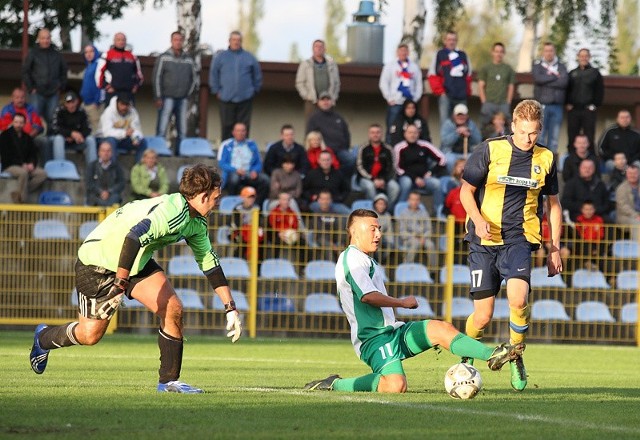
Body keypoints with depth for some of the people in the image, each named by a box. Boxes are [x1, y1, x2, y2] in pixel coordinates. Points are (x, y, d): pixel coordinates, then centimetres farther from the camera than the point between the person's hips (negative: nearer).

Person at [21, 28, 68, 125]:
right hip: (37, 94, -3)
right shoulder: (33, 54, 2)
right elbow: (25, 72, 2)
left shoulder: (57, 55, 11)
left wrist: (61, 87, 9)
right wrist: (31, 88, -4)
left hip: (53, 94, 3)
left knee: (51, 119, 3)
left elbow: (63, 72, 18)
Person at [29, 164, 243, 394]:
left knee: (173, 311, -9)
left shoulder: (196, 222, -1)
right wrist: (119, 286, -45)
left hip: (137, 262, 8)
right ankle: (43, 338, 32)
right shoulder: (173, 211, -32)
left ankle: (169, 380, 2)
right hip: (97, 262, -8)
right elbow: (133, 237, -44)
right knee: (90, 335, 1)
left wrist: (230, 307, 8)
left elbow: (209, 262, 10)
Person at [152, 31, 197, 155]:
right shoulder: (164, 58, -1)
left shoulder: (188, 59, 10)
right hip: (167, 98, -4)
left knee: (182, 129, 4)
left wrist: (188, 93, 7)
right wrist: (158, 97, -7)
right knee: (162, 128, -8)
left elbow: (194, 78, 17)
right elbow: (157, 77, -3)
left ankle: (180, 151, 10)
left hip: (183, 99, 4)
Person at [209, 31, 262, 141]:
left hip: (245, 98, 1)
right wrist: (216, 91, 2)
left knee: (244, 127, 0)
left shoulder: (249, 58, 8)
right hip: (226, 98, -1)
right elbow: (213, 74, 7)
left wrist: (255, 90, 11)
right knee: (226, 126, 1)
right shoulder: (221, 57, 6)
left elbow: (257, 75, 16)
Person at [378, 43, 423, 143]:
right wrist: (389, 98, -6)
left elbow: (419, 84, 14)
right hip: (395, 103, -3)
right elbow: (383, 83, 1)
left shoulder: (414, 67, 13)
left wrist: (415, 98, 1)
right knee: (391, 129, -6)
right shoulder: (390, 65, 5)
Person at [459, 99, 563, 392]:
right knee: (483, 316, -3)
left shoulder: (545, 159, 7)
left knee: (518, 299, -25)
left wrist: (555, 248, 14)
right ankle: (465, 360, 28)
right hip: (484, 240, -1)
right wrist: (478, 220, -16)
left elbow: (553, 204, 18)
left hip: (519, 238, 1)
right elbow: (466, 191, 3)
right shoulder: (489, 150, -2)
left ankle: (516, 357, 0)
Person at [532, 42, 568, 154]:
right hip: (542, 105, -2)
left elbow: (564, 82, -5)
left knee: (554, 136, 3)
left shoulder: (561, 67, 13)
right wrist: (555, 77, -2)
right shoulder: (537, 65, 8)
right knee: (540, 135, -6)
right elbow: (538, 78, -11)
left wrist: (547, 80, -7)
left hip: (557, 106, 2)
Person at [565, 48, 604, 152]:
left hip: (589, 109, -2)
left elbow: (600, 91, 3)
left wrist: (595, 104, -5)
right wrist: (568, 103, 0)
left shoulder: (595, 73, 6)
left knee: (589, 138, -4)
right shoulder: (572, 73, 13)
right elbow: (567, 89, 12)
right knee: (572, 136, 2)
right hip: (573, 109, 2)